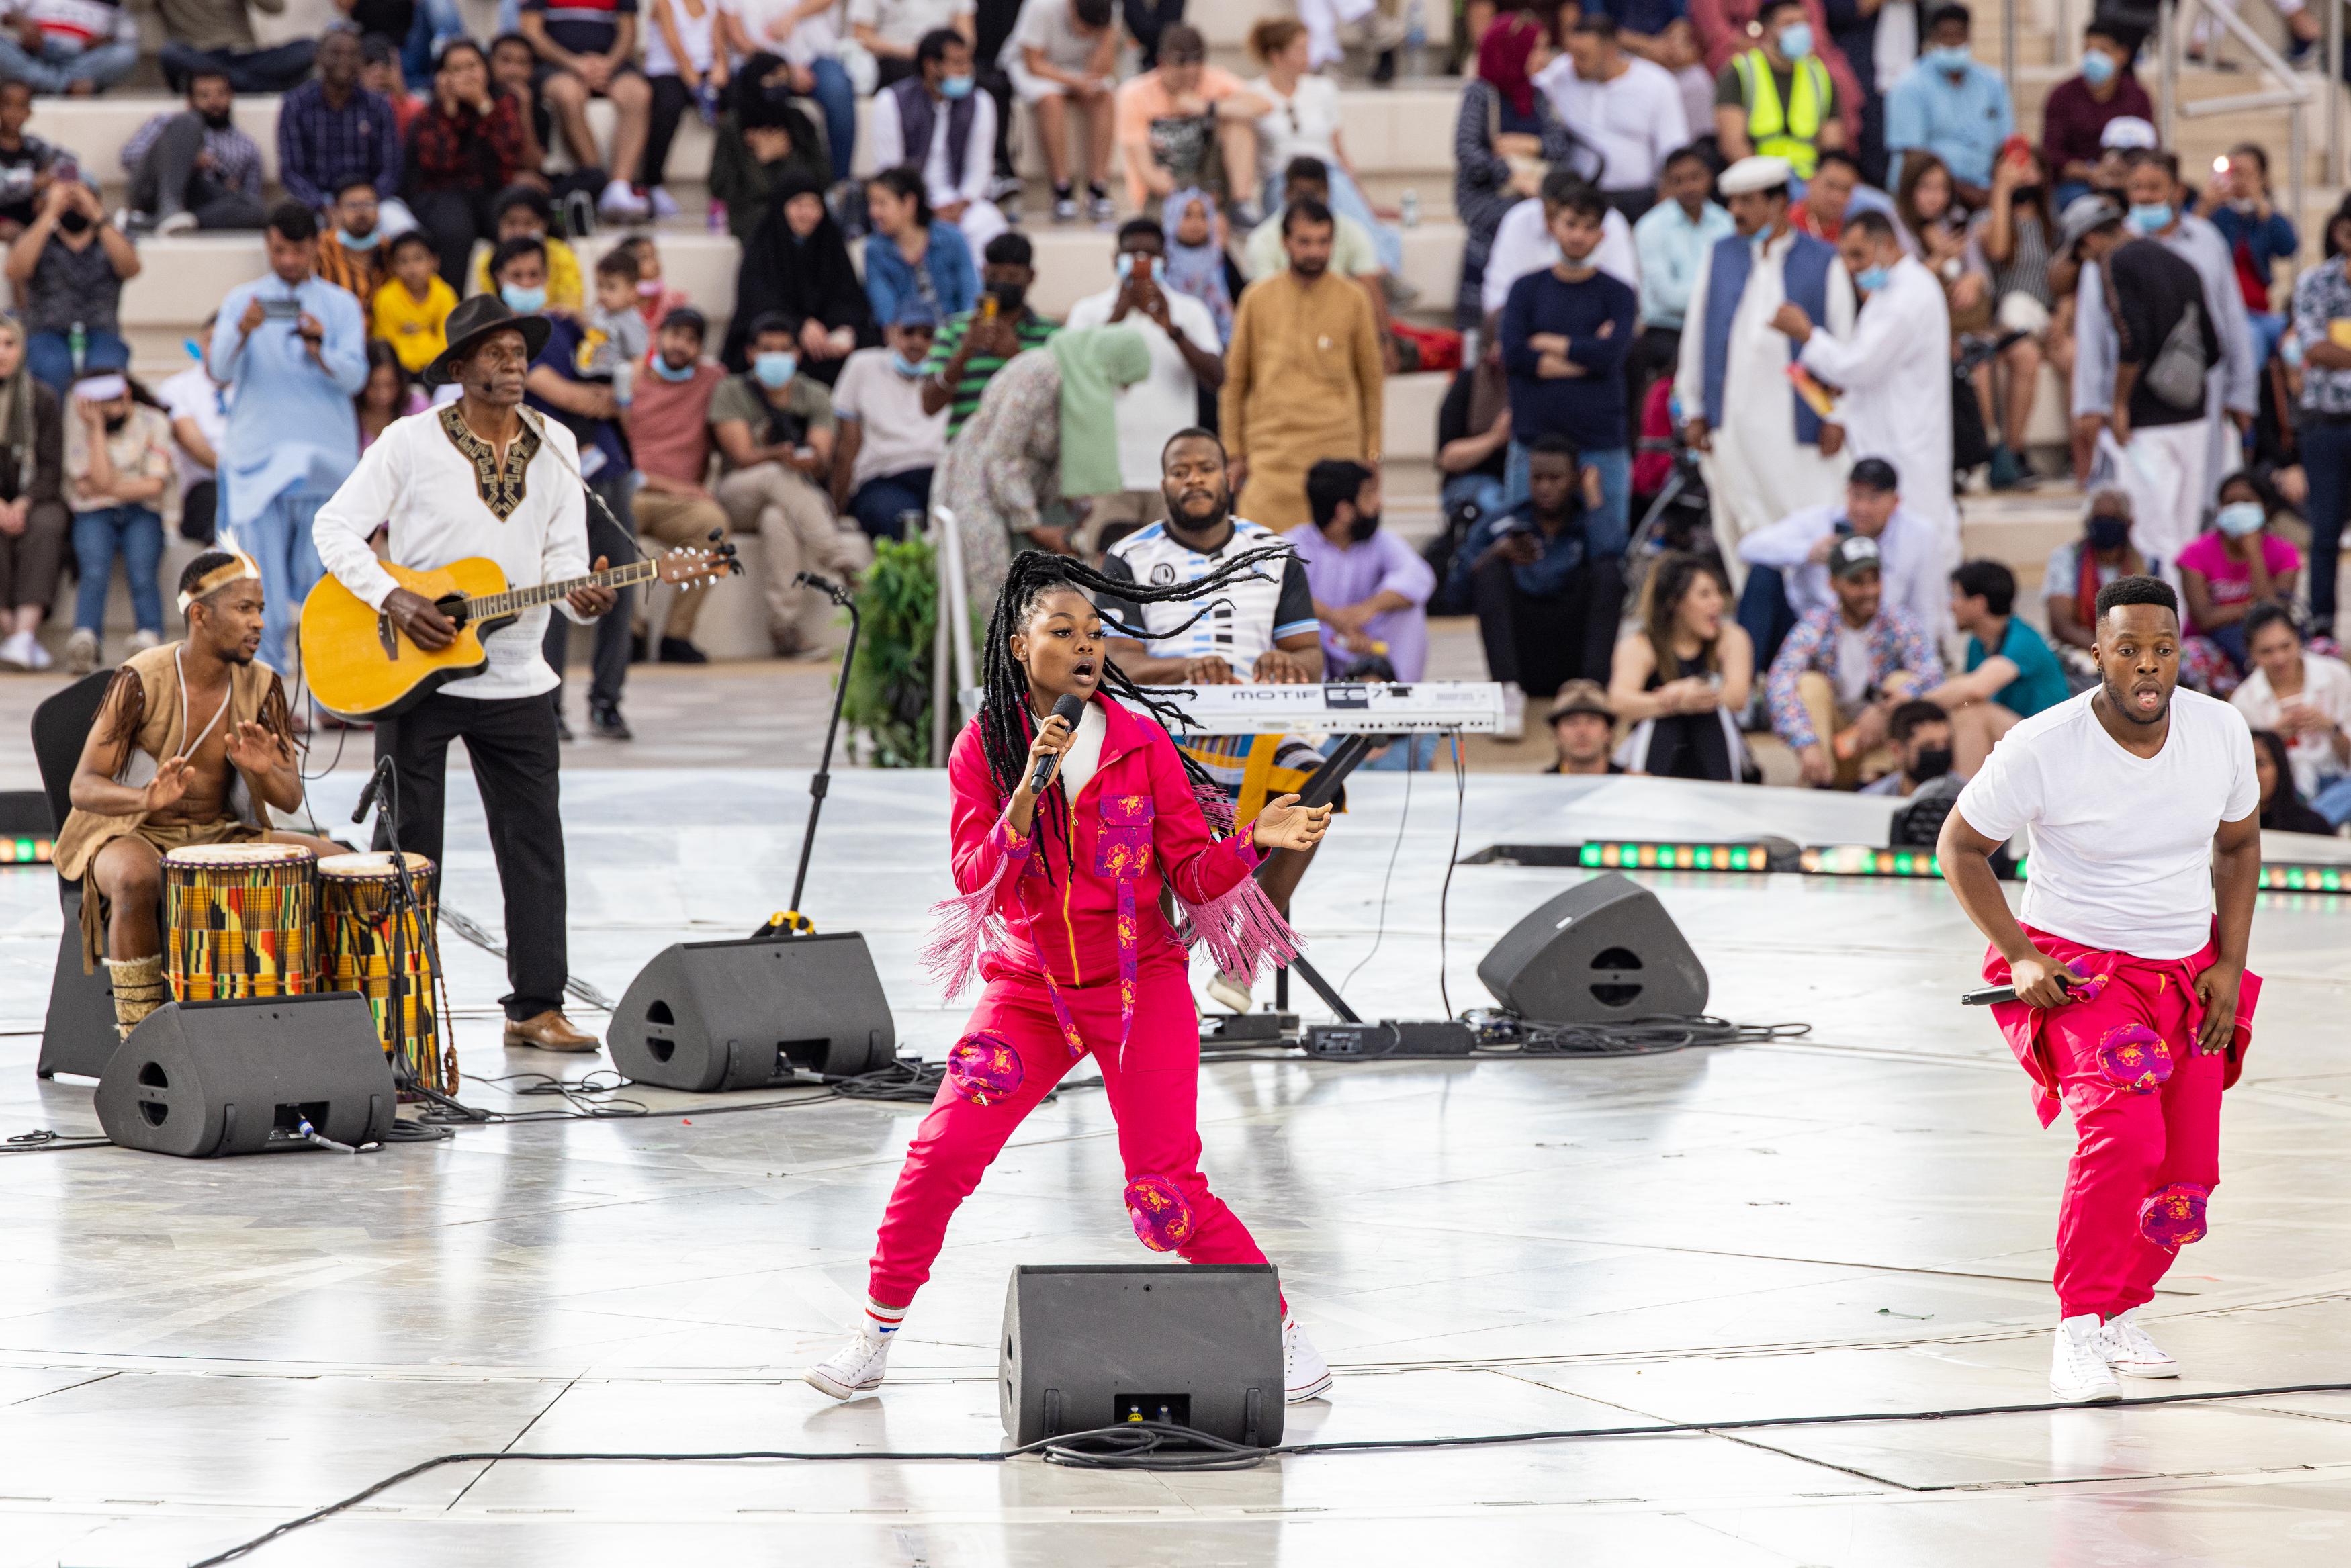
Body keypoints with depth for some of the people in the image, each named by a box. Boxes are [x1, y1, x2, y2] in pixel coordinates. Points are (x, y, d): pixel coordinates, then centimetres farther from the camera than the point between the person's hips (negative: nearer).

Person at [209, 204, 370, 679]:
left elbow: (354, 378, -4)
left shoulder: (341, 306, 8)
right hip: (258, 457, 0)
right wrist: (242, 332, -24)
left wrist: (319, 349, -24)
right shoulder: (243, 300, 8)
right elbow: (220, 370, -4)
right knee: (265, 590, -6)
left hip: (324, 457, 0)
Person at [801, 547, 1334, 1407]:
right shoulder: (985, 748, -3)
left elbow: (1195, 873, -2)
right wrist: (1030, 787, -24)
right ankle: (875, 1336, 6)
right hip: (1030, 984, 1)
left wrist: (1255, 841, -21)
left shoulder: (1139, 739, -5)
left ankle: (1282, 1331, 11)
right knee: (943, 1149, -11)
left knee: (1165, 1196, -7)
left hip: (1141, 984, -1)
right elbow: (977, 881, -12)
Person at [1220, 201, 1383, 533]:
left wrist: (1371, 451, 10)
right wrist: (1234, 452, 10)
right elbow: (1235, 380, 12)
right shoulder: (1258, 299, 6)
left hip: (1337, 450, 0)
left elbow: (1371, 381, 13)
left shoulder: (1353, 300, 6)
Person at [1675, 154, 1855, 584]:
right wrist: (1694, 410, 8)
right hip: (1733, 417, 3)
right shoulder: (1721, 256, 10)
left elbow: (1843, 341, 2)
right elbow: (1697, 335, 11)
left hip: (1797, 418, -3)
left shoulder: (1823, 262, 1)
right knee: (1740, 526, 4)